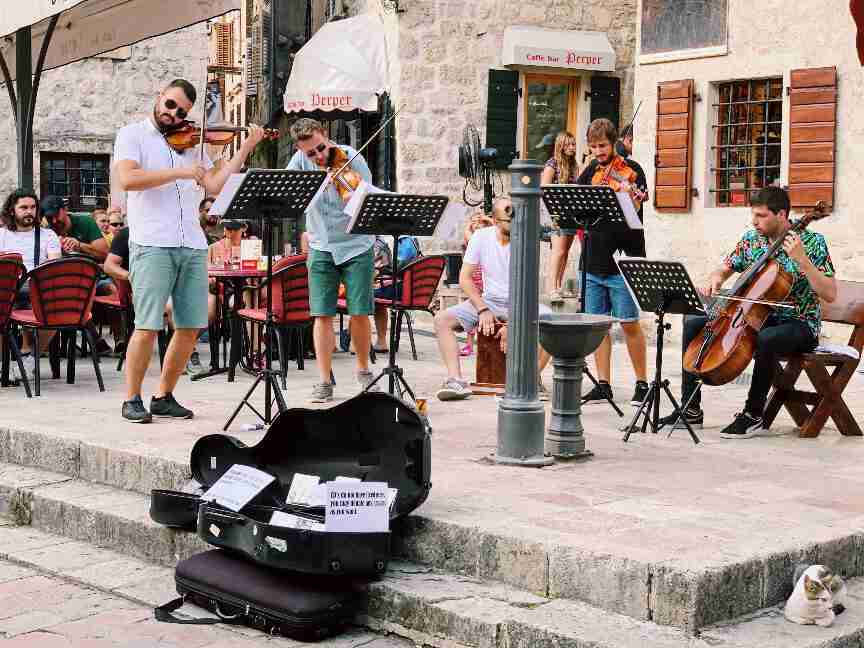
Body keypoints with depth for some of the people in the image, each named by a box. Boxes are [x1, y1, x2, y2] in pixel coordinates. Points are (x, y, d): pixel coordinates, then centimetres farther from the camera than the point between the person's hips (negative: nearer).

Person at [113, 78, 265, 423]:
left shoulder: (191, 143, 18)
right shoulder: (133, 135, 5)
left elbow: (215, 185, 8)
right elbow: (127, 178, -13)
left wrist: (245, 149, 4)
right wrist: (179, 172, -15)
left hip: (193, 246, 5)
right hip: (152, 245, -5)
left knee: (191, 327, 4)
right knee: (148, 327, -9)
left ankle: (164, 397, 18)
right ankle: (132, 400, 5)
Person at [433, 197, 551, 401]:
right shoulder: (481, 237, -4)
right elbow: (465, 278, -2)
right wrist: (482, 310, -16)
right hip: (489, 300, 2)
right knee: (442, 320, -18)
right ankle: (455, 380, -26)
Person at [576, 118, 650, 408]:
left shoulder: (631, 170, -4)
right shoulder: (591, 171, 13)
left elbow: (633, 211, -16)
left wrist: (628, 194, -36)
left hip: (621, 260, -6)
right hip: (593, 259, 6)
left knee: (629, 323, -2)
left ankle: (642, 384, 8)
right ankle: (603, 385, 15)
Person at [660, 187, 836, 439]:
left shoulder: (811, 242, -11)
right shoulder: (751, 238, 5)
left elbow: (829, 295, -18)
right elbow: (724, 269, 17)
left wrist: (802, 259, -27)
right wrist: (714, 280, -7)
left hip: (798, 325, -6)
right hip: (756, 317, 6)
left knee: (765, 339, -40)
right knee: (693, 323, -5)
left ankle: (753, 415, -21)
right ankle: (691, 411, -5)